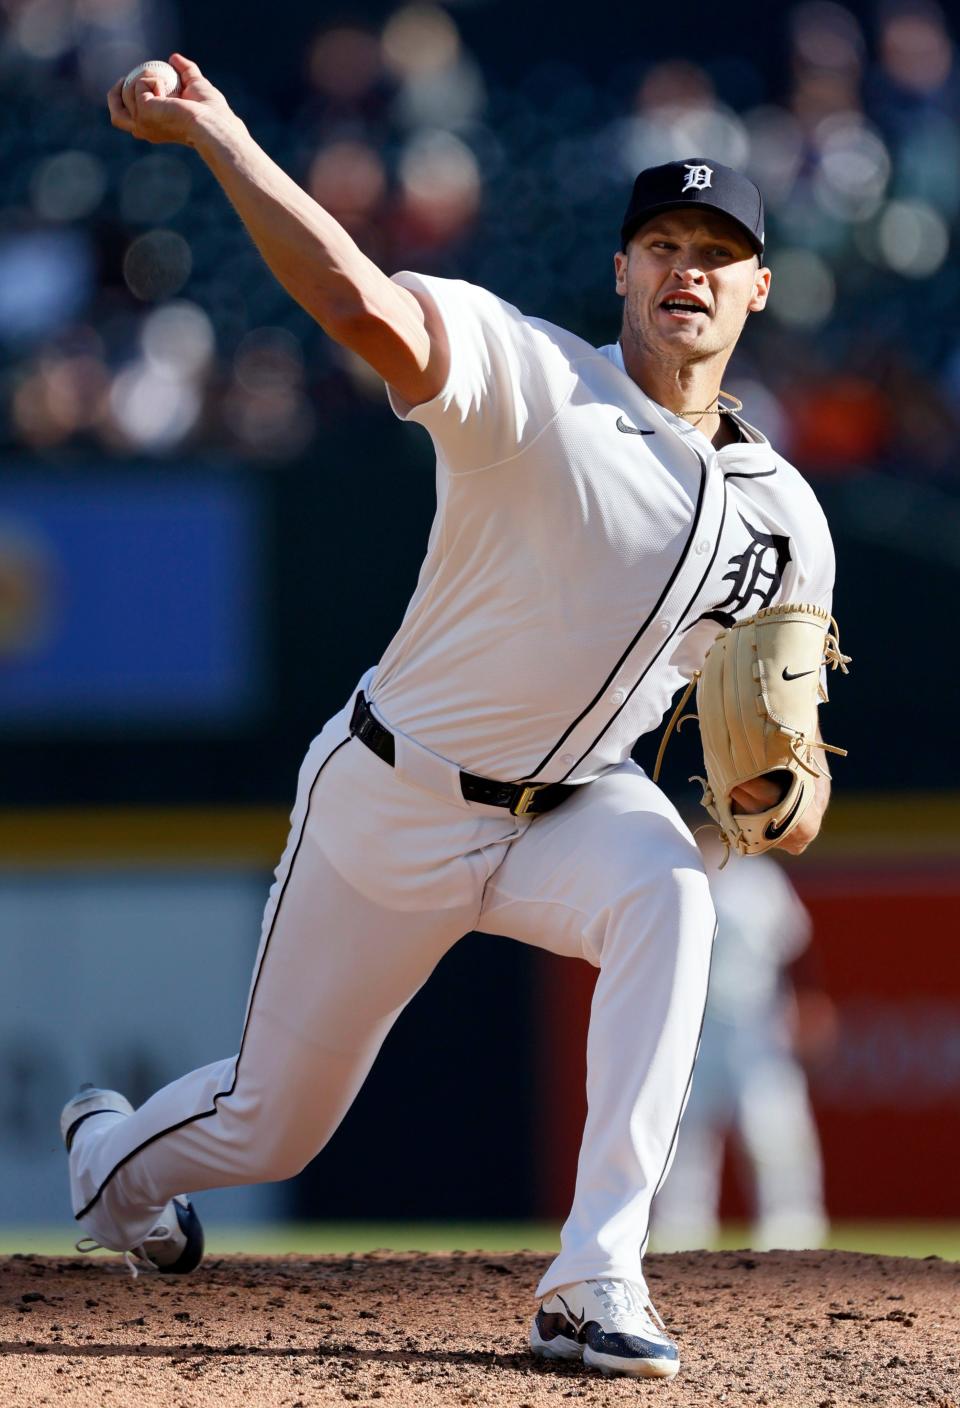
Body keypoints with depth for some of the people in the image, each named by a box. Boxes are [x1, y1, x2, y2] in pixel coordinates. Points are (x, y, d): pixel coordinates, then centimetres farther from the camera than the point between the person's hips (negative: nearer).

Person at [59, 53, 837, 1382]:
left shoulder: (784, 517, -5)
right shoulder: (533, 378, -20)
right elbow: (365, 304, -40)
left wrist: (779, 791, -23)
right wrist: (214, 134, -47)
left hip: (573, 807, 3)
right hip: (393, 804, -3)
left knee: (667, 892, -34)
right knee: (269, 1125, 10)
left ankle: (595, 1280, -34)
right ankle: (114, 1156, 50)